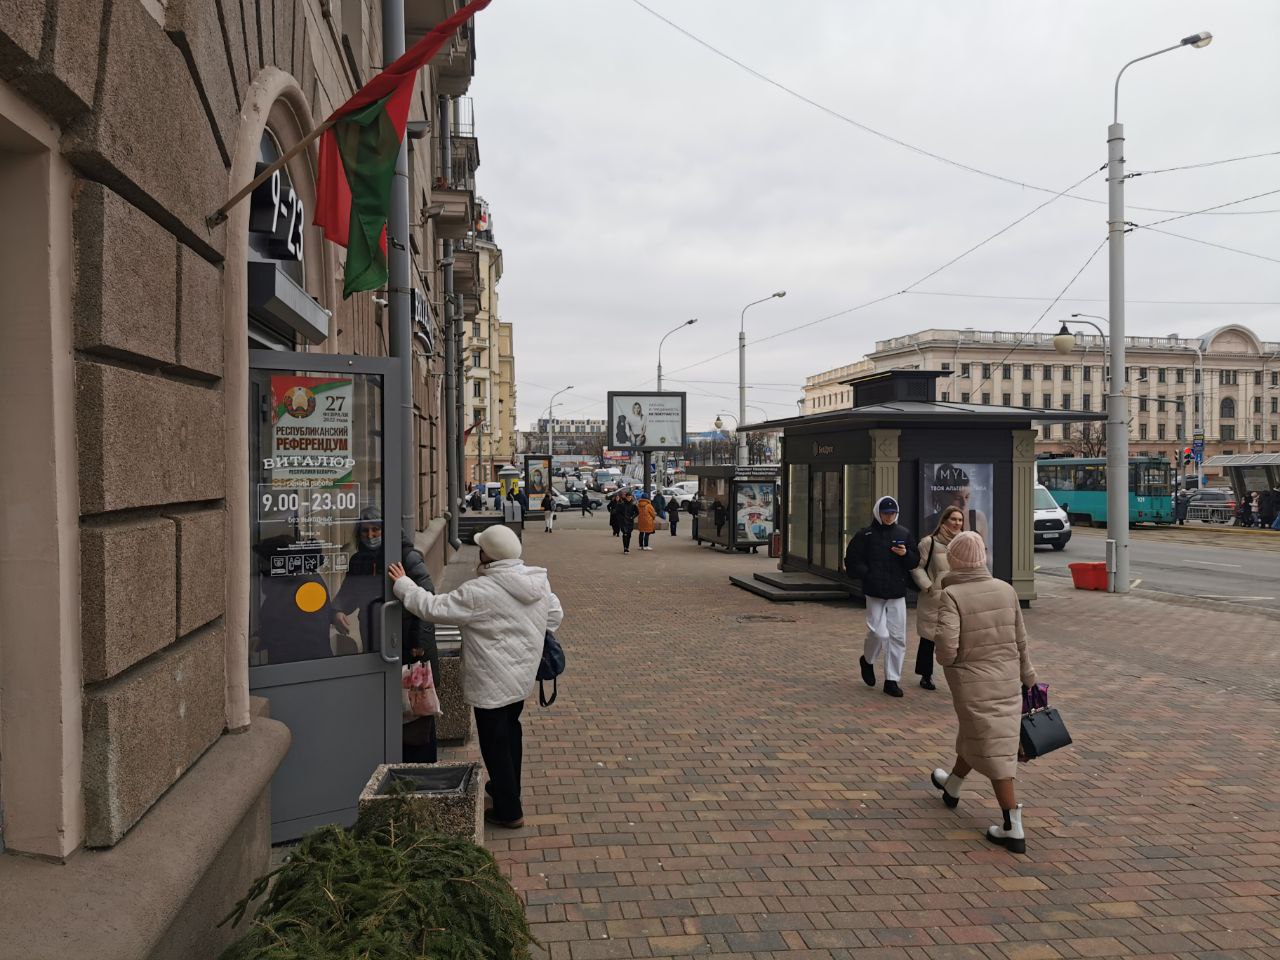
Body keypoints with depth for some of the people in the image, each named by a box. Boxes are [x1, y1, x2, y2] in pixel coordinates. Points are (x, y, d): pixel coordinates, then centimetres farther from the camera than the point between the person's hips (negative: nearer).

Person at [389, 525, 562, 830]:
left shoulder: (480, 592, -25)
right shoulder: (539, 581, -3)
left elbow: (435, 608, -19)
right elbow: (555, 615, 9)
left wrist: (402, 584, -8)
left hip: (493, 683, -8)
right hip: (523, 675, 8)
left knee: (495, 742, 7)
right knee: (510, 729, 26)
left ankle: (509, 811, 18)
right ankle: (508, 788, 44)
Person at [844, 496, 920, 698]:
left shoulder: (904, 533, 9)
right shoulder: (865, 534, -1)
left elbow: (916, 561, 12)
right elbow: (851, 562, 1)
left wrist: (905, 554, -8)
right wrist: (868, 574, -11)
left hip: (898, 594, 3)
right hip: (874, 592, -3)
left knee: (898, 637, 3)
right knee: (879, 633, -10)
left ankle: (892, 680, 13)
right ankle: (867, 660, 22)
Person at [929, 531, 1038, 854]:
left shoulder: (952, 596, -18)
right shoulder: (1006, 590, -3)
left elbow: (946, 646, -26)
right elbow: (1020, 640, 5)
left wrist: (946, 660, -2)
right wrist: (1027, 676, 19)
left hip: (973, 684, -5)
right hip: (1008, 681, 6)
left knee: (992, 750, 5)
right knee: (974, 735, 23)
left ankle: (1013, 830, 7)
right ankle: (952, 786, 47)